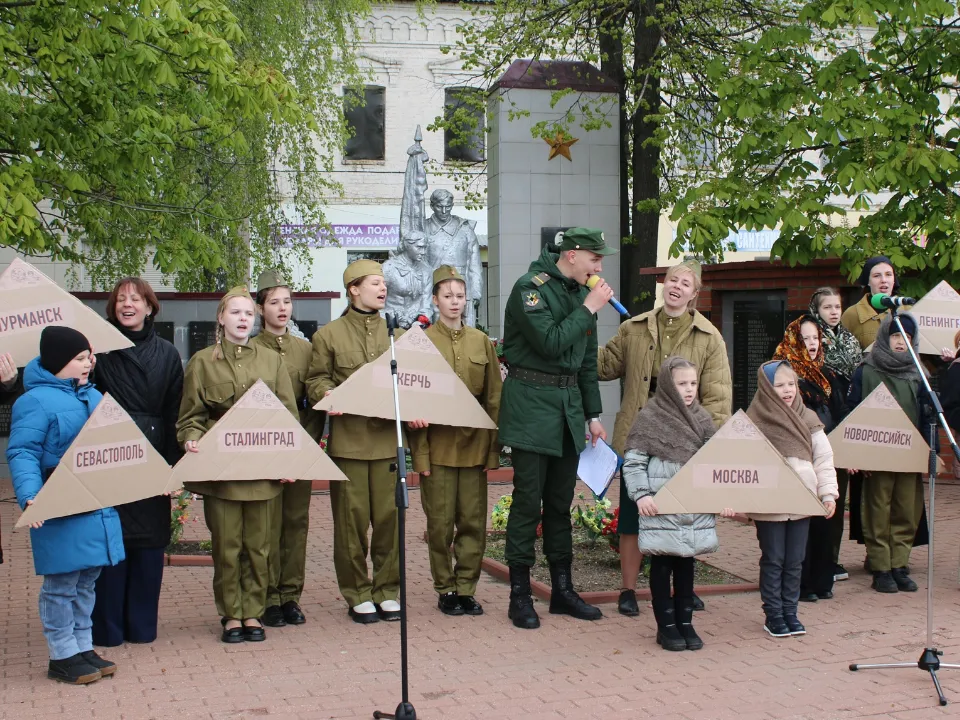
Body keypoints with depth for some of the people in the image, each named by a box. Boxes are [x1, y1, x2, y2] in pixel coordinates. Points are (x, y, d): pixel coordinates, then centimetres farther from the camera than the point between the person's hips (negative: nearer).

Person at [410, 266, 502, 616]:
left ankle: (467, 588, 15)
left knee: (474, 521, 5)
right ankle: (446, 590, 14)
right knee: (440, 522, 2)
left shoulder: (481, 341, 8)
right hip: (438, 445, -3)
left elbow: (494, 397, 9)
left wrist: (493, 448, 3)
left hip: (474, 445, 3)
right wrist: (420, 453, -9)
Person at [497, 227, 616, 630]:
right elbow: (550, 343, -23)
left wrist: (593, 415, 17)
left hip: (569, 404, 7)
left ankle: (562, 590, 20)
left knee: (561, 502, 12)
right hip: (532, 404, -7)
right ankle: (520, 596, 5)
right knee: (528, 501, -4)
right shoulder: (531, 289, -11)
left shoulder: (581, 294, 13)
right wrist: (588, 309, -14)